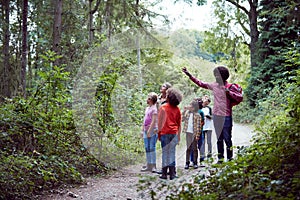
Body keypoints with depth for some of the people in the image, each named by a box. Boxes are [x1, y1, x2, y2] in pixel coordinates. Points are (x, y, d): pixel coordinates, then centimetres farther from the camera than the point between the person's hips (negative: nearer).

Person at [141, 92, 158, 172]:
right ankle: (149, 165, 15)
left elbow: (154, 121, -15)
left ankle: (153, 166, -4)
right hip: (146, 131, 8)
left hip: (152, 131, -8)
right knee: (147, 148, 9)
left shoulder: (154, 109, -8)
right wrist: (143, 130, 18)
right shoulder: (147, 108, 18)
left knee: (152, 148, -8)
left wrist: (149, 130, -21)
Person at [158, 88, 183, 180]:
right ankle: (172, 174, 4)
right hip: (174, 133, 3)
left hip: (165, 133, -3)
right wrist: (179, 135, 16)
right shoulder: (177, 109, 7)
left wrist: (159, 133, 4)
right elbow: (179, 124, 10)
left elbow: (160, 122, -3)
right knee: (172, 153, 6)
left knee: (165, 153, 1)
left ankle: (164, 173, 1)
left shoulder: (163, 107, -2)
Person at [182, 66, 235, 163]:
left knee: (227, 138, -2)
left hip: (226, 116, -5)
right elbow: (200, 83, 16)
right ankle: (220, 158, 17)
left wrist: (229, 93, -26)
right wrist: (189, 74, 16)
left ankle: (230, 158, 7)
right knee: (219, 139, 11)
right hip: (216, 115, 5)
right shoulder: (213, 85, 7)